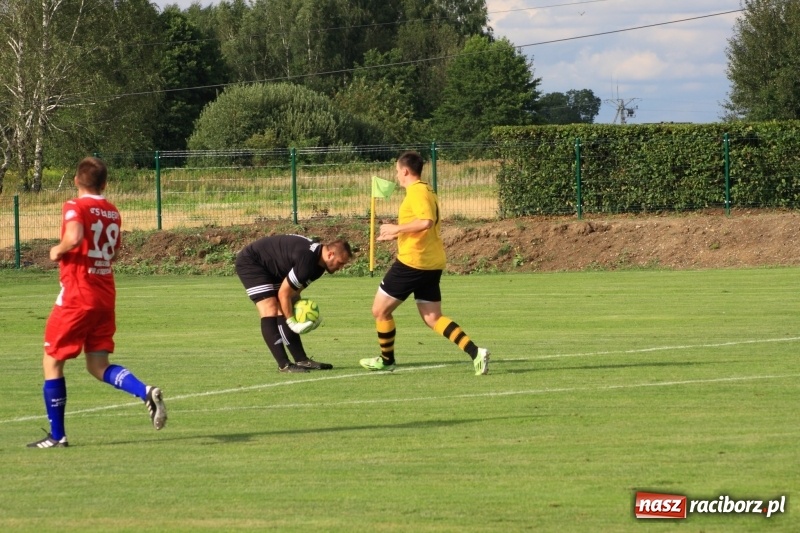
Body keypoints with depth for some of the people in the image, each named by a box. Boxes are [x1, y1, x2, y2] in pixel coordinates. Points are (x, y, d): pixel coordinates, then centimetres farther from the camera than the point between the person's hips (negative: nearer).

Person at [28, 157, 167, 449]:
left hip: (76, 296, -6)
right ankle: (146, 392, -15)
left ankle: (56, 435, 7)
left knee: (52, 360, 7)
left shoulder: (76, 207, -11)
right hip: (105, 296, 6)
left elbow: (74, 238, -30)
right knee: (98, 365, 10)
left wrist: (58, 250, -10)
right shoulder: (113, 213, 11)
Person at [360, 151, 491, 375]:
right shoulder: (427, 191, 17)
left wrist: (396, 228, -18)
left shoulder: (417, 192, -13)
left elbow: (426, 222, -28)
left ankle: (386, 360, 18)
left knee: (380, 310, 6)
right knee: (433, 318, 7)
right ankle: (475, 352, -9)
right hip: (432, 264, 9)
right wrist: (396, 235, 21)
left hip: (412, 262, -9)